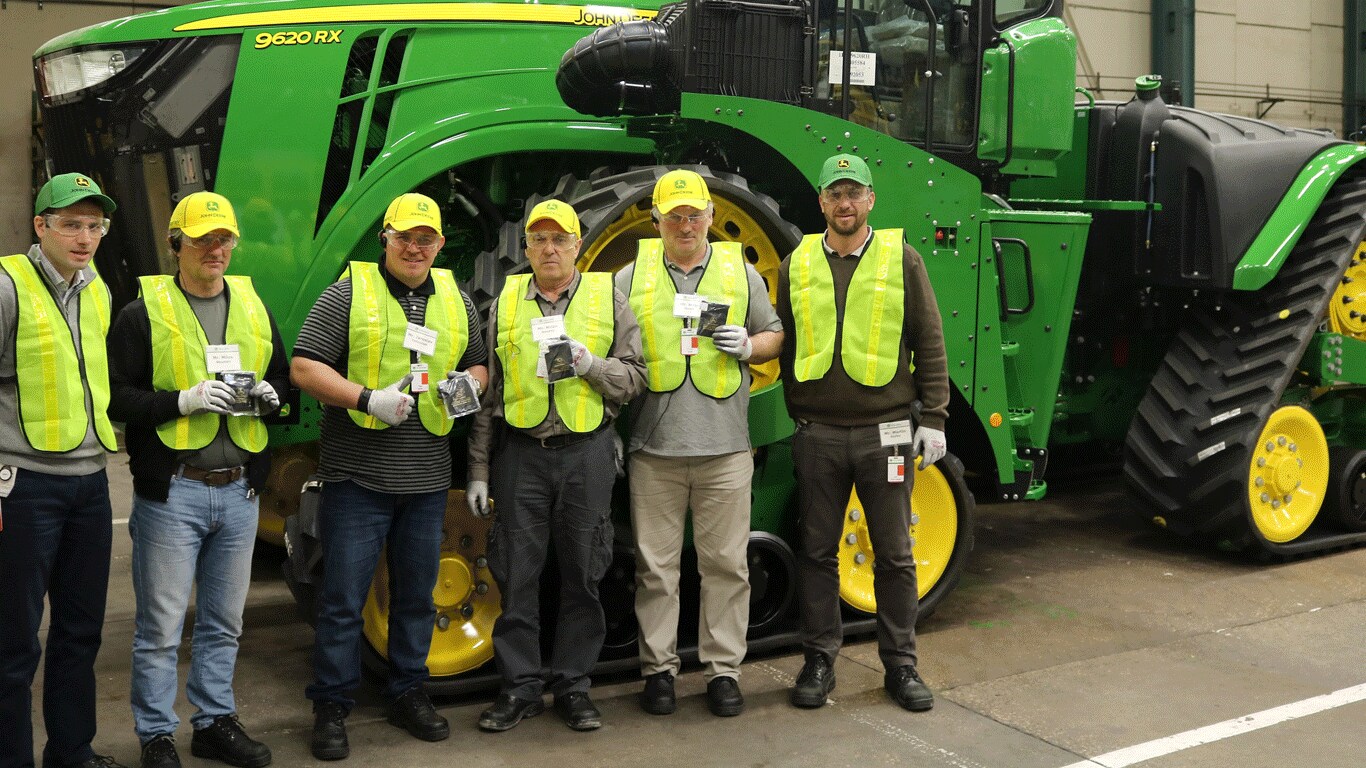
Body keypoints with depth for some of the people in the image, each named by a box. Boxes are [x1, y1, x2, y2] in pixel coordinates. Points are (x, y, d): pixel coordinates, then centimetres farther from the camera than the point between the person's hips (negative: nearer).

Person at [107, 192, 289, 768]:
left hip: (239, 489, 5)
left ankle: (215, 722, 30)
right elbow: (114, 398, -8)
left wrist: (269, 392, -3)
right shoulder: (143, 313, -4)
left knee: (223, 622, 16)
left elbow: (283, 375, 19)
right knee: (161, 625, 2)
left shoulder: (253, 309, 12)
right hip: (171, 489, -5)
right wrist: (182, 401, -20)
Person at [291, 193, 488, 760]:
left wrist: (470, 384, -3)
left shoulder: (455, 301, 12)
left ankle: (407, 694, 28)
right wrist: (368, 400, -20)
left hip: (427, 479, 5)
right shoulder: (348, 293, -4)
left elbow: (478, 365, 21)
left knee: (417, 595, 14)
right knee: (343, 599, 2)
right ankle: (331, 708, 14)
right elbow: (304, 368, -9)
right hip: (358, 474, -4)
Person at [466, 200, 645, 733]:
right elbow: (487, 393, 10)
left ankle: (573, 685, 17)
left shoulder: (608, 298, 6)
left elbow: (635, 377, 3)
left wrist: (591, 364, -16)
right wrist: (478, 470, 7)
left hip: (587, 453, -1)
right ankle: (519, 688, 15)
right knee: (516, 574, 3)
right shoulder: (505, 304, 9)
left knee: (582, 574, 5)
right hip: (520, 453, 1)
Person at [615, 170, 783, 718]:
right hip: (654, 446, 0)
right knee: (656, 565, 5)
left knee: (726, 563, 4)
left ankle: (723, 669, 15)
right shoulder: (631, 278, 7)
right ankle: (658, 668, 16)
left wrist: (749, 346, -7)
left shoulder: (741, 272, 10)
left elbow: (775, 337, 17)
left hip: (725, 446, 1)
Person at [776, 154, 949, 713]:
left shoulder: (902, 260, 2)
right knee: (818, 551, 8)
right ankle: (819, 661, 21)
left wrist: (933, 418, -3)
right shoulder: (797, 265, 7)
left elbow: (930, 345, 2)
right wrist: (797, 415, 11)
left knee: (894, 554, 6)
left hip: (885, 431, -1)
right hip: (818, 434, 2)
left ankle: (900, 665, 19)